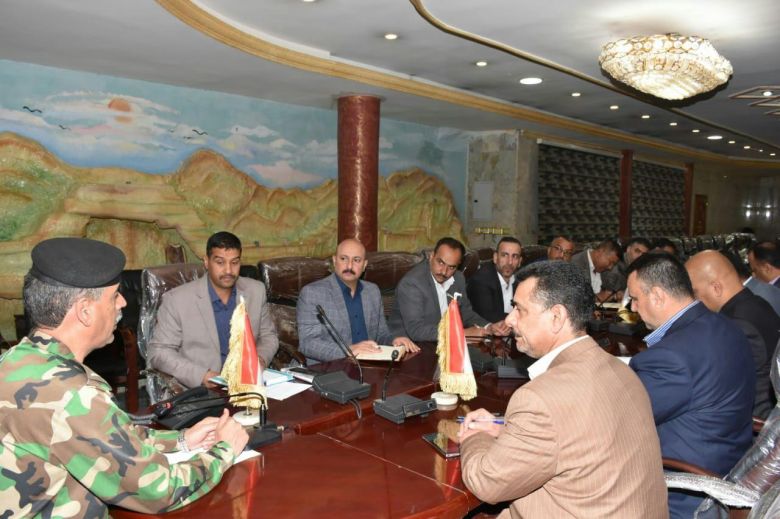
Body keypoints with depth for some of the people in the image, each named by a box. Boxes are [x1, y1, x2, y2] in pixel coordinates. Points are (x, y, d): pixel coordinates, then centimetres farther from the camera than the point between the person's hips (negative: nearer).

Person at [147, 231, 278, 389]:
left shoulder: (256, 290, 4)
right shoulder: (177, 299, -7)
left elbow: (268, 335, 16)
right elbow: (158, 351, -4)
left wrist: (261, 358, -6)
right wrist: (202, 376, -16)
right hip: (200, 390, -2)